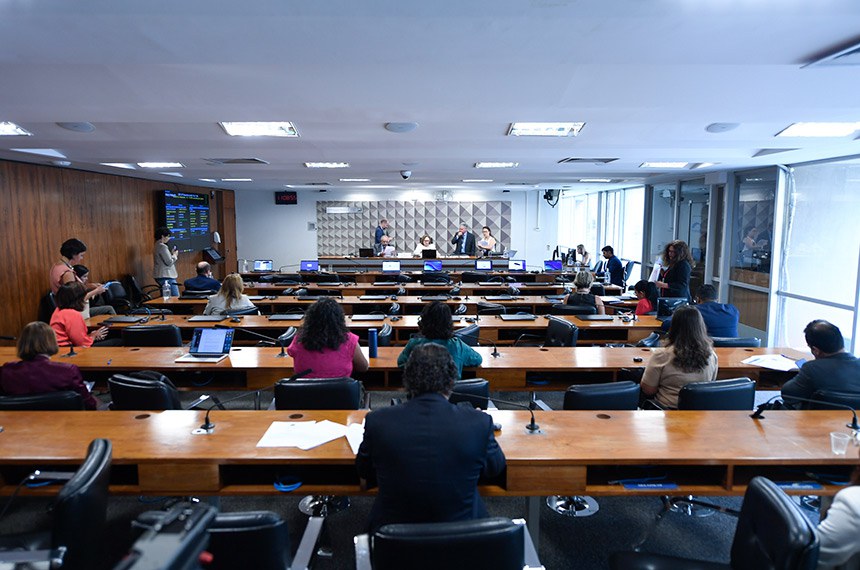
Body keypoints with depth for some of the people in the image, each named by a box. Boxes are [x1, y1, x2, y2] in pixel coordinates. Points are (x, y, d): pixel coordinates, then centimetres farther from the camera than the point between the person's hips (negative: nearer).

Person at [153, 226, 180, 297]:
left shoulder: (158, 245, 16)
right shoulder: (162, 246, -14)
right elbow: (169, 262, -17)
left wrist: (172, 254, 13)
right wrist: (175, 255, -1)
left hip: (160, 276, 11)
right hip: (166, 276, -11)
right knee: (175, 297, -12)